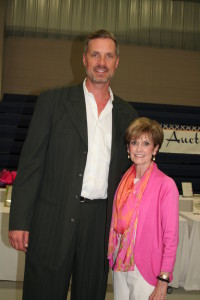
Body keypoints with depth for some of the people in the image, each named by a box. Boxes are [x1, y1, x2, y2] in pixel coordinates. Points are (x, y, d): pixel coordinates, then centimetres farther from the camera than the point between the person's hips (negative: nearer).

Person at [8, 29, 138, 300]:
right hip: (53, 219, -2)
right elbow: (31, 162, -3)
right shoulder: (53, 102, 0)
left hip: (101, 223, 3)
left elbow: (126, 170, 14)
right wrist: (19, 221, -8)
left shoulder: (127, 114, 9)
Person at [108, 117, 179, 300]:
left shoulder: (166, 185, -14)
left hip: (147, 270, -5)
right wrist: (112, 256, 10)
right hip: (119, 264, 5)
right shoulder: (125, 180, 3)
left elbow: (171, 238, -13)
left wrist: (163, 281, -13)